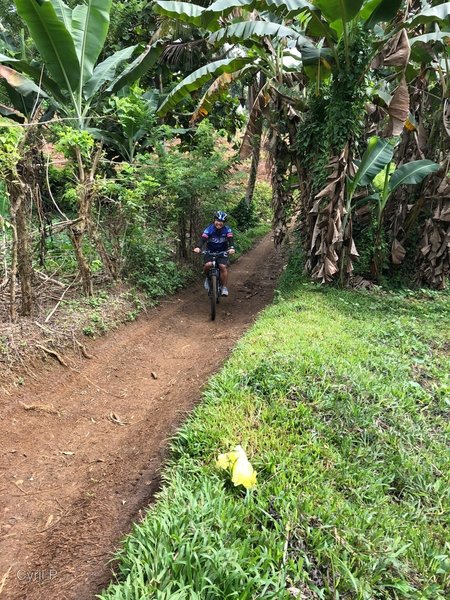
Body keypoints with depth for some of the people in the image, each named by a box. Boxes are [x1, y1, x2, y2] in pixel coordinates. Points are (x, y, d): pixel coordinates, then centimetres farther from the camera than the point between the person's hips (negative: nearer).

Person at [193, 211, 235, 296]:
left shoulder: (227, 230, -12)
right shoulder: (209, 229, -15)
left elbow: (230, 240, -26)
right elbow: (203, 239, -28)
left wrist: (231, 248, -48)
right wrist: (198, 247, -49)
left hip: (222, 252, 0)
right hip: (210, 251, 0)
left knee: (223, 267, -23)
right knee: (207, 265, -26)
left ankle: (225, 288, -11)